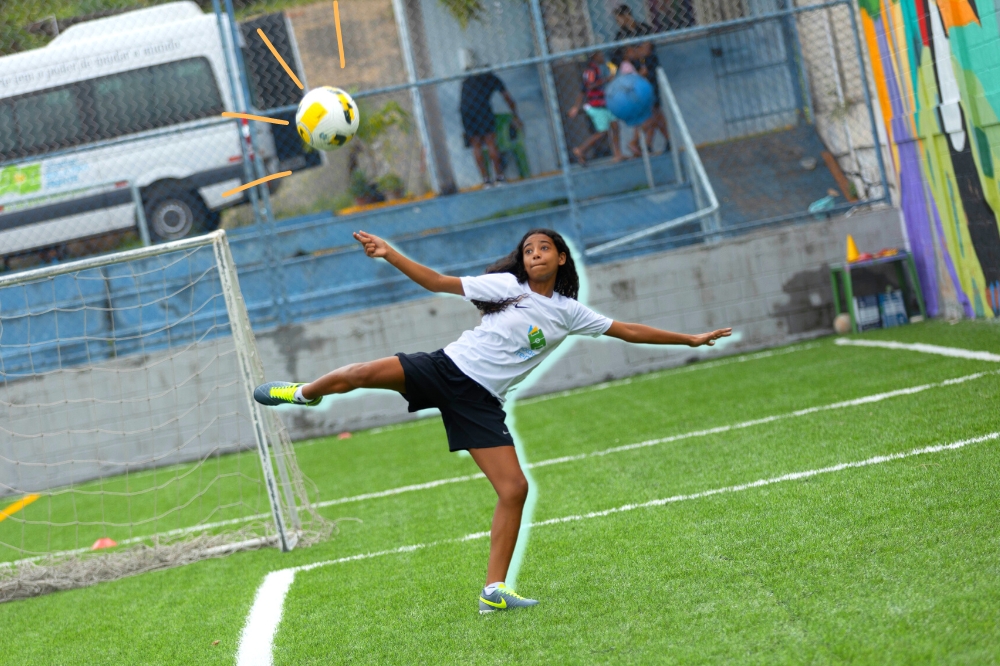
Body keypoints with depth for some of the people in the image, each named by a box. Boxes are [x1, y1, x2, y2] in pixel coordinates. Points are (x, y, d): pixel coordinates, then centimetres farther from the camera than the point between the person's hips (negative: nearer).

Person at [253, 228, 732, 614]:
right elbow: (437, 283, 4)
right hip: (448, 366, -2)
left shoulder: (569, 313, 10)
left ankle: (494, 590, -2)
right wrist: (389, 253, -5)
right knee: (355, 376, -18)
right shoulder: (506, 285, 4)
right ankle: (306, 393, 18)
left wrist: (690, 339, 16)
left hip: (480, 401, 2)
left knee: (515, 490, -11)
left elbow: (627, 331, 16)